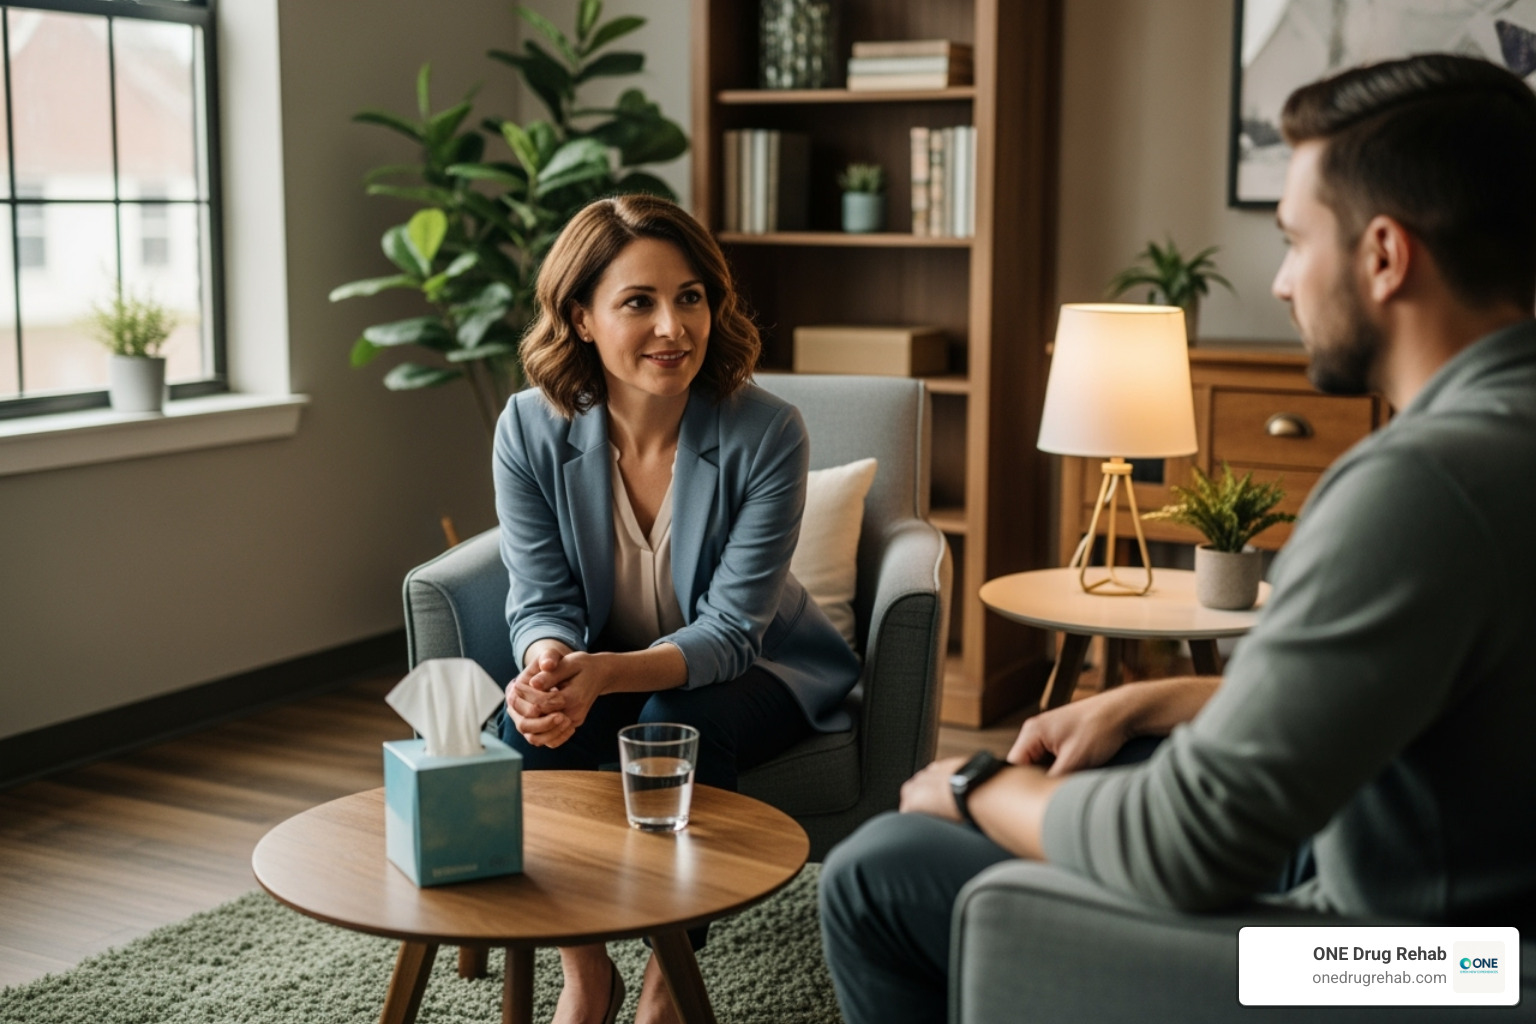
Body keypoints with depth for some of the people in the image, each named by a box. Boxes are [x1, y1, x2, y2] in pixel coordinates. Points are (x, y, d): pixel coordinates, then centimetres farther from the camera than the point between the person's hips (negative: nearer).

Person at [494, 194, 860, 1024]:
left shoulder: (766, 435, -25)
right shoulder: (531, 428, -17)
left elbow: (728, 633, -24)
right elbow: (542, 599, -12)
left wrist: (601, 674, -42)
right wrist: (547, 659, -37)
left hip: (751, 673, -2)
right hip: (603, 669, 2)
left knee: (673, 725, -33)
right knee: (527, 727, -28)